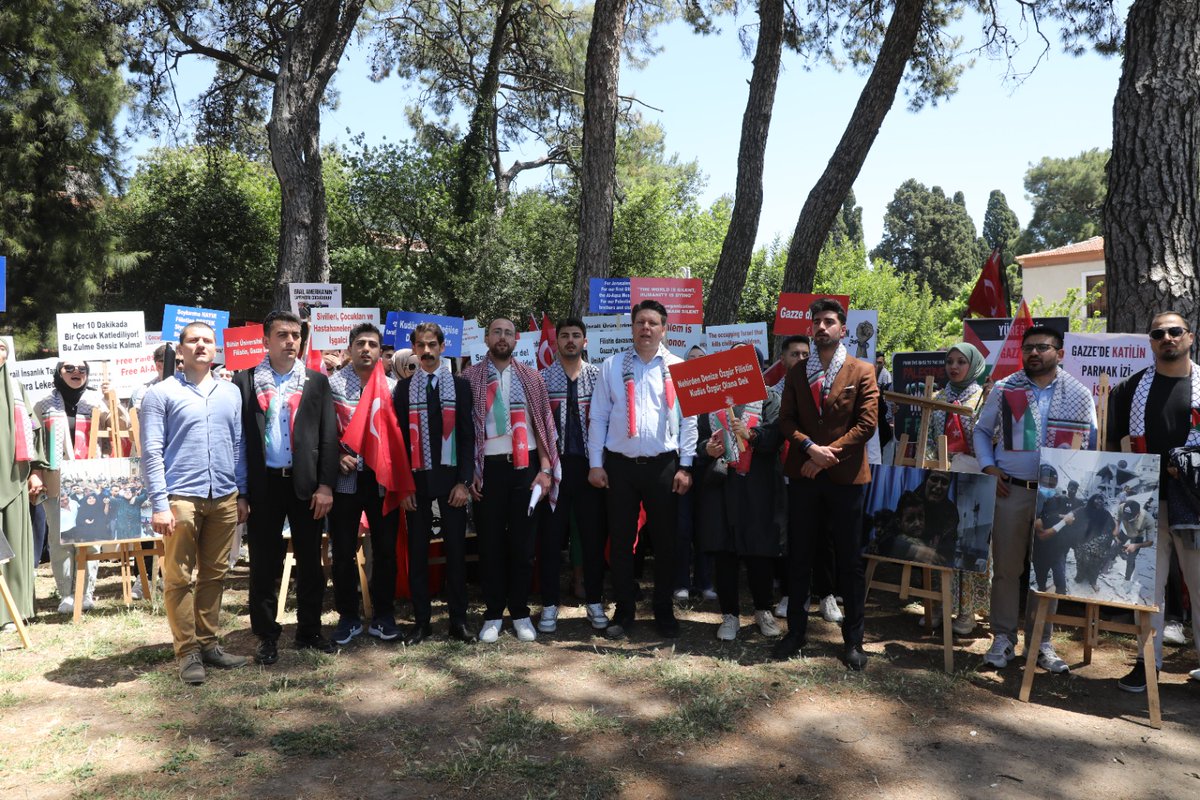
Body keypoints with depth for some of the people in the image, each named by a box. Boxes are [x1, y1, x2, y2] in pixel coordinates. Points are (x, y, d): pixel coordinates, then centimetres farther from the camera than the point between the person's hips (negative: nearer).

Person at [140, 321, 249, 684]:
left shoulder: (231, 393, 12)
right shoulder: (161, 393, -1)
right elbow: (151, 452, -5)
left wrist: (241, 494, 11)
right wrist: (159, 504, -11)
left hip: (224, 498, 4)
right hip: (181, 498, -4)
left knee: (215, 575, 11)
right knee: (179, 578, 2)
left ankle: (208, 644, 21)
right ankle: (187, 652, 10)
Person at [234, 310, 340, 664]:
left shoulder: (317, 381, 6)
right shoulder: (245, 381, 4)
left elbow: (329, 435, 2)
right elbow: (238, 435, 1)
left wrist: (326, 485, -5)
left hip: (306, 483, 1)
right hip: (263, 485, -1)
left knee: (310, 561, 9)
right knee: (264, 562, 6)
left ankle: (310, 630, 22)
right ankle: (267, 635, 18)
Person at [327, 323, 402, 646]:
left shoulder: (393, 386, 6)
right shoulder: (332, 384, 1)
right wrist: (338, 456, -14)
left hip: (383, 478, 1)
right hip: (345, 478, -1)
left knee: (385, 549, 7)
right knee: (343, 551, 6)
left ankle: (383, 616, 20)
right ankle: (348, 617, 20)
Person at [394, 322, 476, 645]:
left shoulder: (460, 385, 4)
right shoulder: (404, 388, 6)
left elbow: (467, 435, 1)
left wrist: (463, 481, -6)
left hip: (450, 477, -1)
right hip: (416, 479, 1)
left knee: (456, 549, 4)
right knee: (417, 551, 5)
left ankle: (459, 620, 13)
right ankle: (421, 621, 15)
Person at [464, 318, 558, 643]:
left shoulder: (530, 378, 9)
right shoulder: (470, 378, 4)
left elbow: (542, 423, 7)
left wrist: (545, 469, -1)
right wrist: (468, 472, -5)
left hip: (525, 466, 1)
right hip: (488, 467, -1)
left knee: (523, 542, 5)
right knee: (490, 542, 5)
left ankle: (520, 613, 17)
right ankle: (493, 614, 16)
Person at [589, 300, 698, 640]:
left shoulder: (678, 367, 4)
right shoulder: (612, 367, 5)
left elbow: (688, 419, 3)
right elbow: (598, 417, 5)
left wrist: (685, 466, -2)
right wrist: (595, 464, 0)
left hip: (663, 465, 0)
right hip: (619, 464, 1)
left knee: (665, 540, 7)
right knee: (620, 540, 6)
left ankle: (664, 611, 22)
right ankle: (624, 611, 19)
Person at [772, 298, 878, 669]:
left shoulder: (862, 371, 1)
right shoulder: (796, 373, 11)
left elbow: (867, 423, -6)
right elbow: (785, 419, 4)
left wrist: (830, 453, -14)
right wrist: (809, 447, -14)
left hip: (845, 476, -3)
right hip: (803, 475, 3)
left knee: (850, 561, 5)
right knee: (799, 558, 9)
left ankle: (853, 639, 16)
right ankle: (795, 630, 20)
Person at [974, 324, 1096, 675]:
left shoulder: (1080, 394, 7)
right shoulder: (1004, 389, 6)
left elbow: (1093, 443, 10)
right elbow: (981, 431, 13)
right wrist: (988, 467, -1)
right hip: (1011, 491, 0)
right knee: (1006, 567, 3)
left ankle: (1040, 643, 18)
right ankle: (1003, 639, 14)